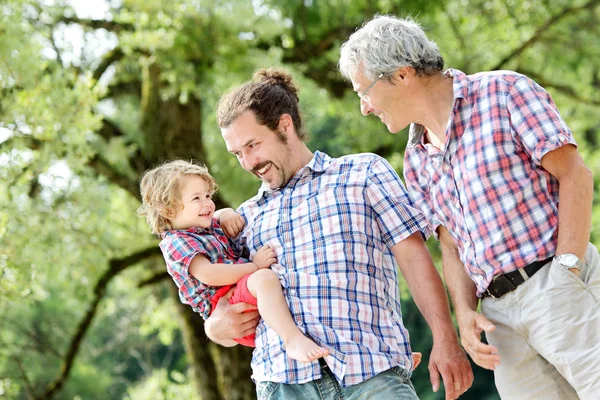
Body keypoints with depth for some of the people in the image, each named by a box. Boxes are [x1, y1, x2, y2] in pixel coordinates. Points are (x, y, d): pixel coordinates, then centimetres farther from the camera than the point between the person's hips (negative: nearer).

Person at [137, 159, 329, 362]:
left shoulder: (212, 226, 22)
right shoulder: (176, 244, -6)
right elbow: (208, 274, -21)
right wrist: (255, 266, -18)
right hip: (225, 302, -11)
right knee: (264, 278, -38)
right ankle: (294, 340, -53)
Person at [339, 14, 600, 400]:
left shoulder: (505, 90, -1)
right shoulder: (417, 161, 17)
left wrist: (567, 270, -15)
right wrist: (465, 313, 0)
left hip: (560, 286, -5)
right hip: (501, 316, 6)